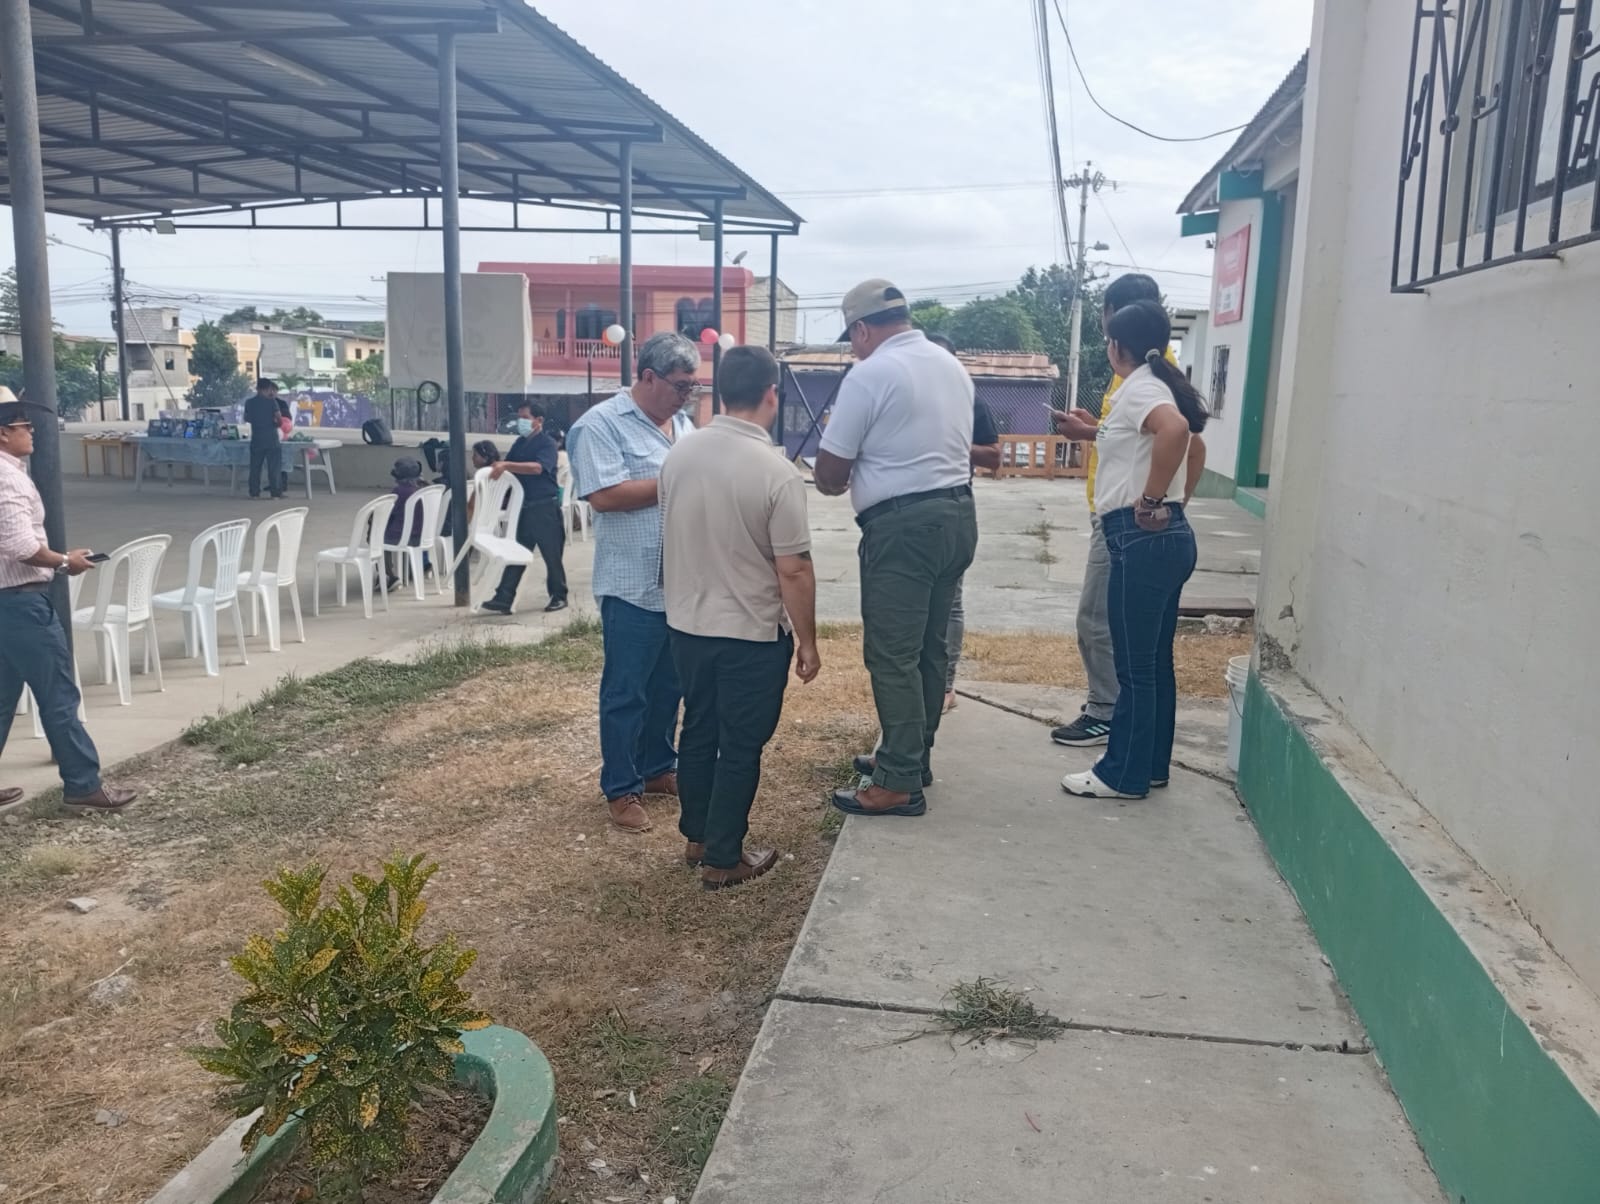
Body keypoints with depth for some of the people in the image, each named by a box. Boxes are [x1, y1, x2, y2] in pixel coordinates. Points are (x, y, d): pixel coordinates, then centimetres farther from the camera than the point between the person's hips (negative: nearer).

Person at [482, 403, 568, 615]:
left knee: (552, 554, 2)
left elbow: (537, 467, -26)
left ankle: (559, 596, 16)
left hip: (545, 507, -6)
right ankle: (503, 599, 1)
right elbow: (506, 467, 16)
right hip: (524, 506, 6)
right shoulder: (519, 443, 13)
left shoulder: (547, 443, -9)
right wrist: (497, 469, -6)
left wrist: (506, 465, -32)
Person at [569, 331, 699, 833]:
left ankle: (658, 768, 32)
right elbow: (603, 495, -22)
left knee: (669, 685, 17)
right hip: (633, 585, -7)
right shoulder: (601, 424, -11)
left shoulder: (682, 424, 14)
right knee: (626, 691, 3)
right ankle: (621, 789, 14)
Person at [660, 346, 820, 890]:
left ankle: (697, 837, 33)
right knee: (740, 747, 7)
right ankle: (723, 860, 17)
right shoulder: (778, 473, -21)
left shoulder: (678, 454, -2)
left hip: (686, 624, 6)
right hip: (752, 634, -6)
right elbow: (794, 570, -19)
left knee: (697, 732, 19)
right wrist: (807, 641, -8)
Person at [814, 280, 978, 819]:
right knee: (929, 648, 15)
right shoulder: (952, 366, 14)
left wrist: (833, 482, 15)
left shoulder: (870, 374, -11)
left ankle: (899, 783, 1)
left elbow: (830, 471, -8)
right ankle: (913, 758, 27)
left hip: (903, 526, -9)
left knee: (893, 656, -3)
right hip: (957, 514, 9)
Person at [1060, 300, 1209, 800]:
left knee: (1134, 664, -1)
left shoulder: (1138, 388, -13)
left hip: (1142, 538, -10)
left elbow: (1175, 429, -34)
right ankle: (1151, 764, 25)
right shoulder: (1158, 384, 17)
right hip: (1164, 538, 10)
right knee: (1154, 660, 15)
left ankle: (1124, 774, 9)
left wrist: (1151, 500, -25)